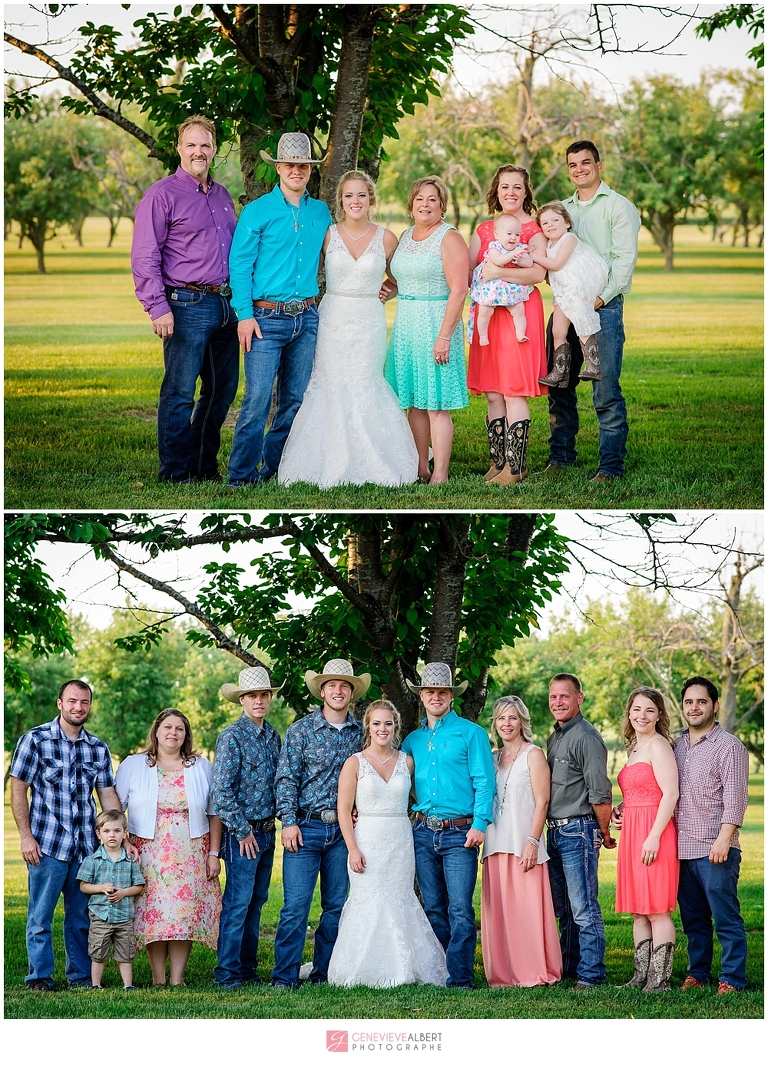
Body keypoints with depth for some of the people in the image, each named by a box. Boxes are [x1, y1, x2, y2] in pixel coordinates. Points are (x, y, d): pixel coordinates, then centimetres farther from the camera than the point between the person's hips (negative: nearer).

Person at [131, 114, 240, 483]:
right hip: (187, 307, -7)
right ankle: (176, 474, 1)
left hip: (225, 306, 7)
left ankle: (205, 465, 24)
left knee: (223, 390, 13)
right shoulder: (162, 194, -4)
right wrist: (158, 308, -17)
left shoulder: (222, 196, 17)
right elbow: (144, 257, -9)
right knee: (180, 393, -5)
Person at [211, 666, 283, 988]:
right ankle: (227, 973, -2)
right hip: (242, 833, -7)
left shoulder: (273, 737, 11)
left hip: (267, 831, 7)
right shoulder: (233, 737, -11)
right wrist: (242, 830, -13)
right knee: (238, 903, -6)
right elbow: (221, 791, -15)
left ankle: (247, 967, 18)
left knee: (256, 901, 11)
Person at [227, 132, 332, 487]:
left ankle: (275, 469, 17)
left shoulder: (321, 212, 11)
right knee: (258, 398, -11)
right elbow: (239, 263, -4)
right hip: (267, 319, -5)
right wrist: (244, 315, -11)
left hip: (307, 318, 5)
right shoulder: (257, 211, -3)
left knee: (295, 399, 7)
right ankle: (241, 475, -5)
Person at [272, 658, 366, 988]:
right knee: (295, 905, -8)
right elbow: (287, 779, -2)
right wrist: (289, 821, -10)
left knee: (336, 905, 7)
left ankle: (324, 973, 16)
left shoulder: (361, 733, 9)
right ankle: (284, 976, -4)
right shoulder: (301, 730, 0)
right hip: (306, 828, -3)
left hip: (343, 831, 3)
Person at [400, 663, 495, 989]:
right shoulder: (413, 740, 16)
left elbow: (484, 781, -4)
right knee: (434, 909, 8)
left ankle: (460, 977, -9)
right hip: (423, 832, 5)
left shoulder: (470, 733, 2)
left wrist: (480, 824, -14)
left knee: (460, 909, -11)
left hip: (459, 833, -5)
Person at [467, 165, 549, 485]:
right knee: (492, 394, 5)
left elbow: (538, 272, -15)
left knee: (514, 392, -8)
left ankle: (515, 466, -5)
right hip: (488, 312, 5)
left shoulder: (534, 229, 0)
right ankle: (498, 461, 11)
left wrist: (498, 272, -20)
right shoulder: (484, 230, 16)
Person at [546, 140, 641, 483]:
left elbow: (625, 258, -7)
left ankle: (611, 465, -5)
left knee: (606, 393, -8)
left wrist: (601, 297, -15)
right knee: (560, 388, 8)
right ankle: (561, 457, 17)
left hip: (603, 307, -6)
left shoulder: (618, 206, 0)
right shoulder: (562, 208, 18)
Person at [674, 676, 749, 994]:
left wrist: (723, 839, -19)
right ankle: (698, 972, 21)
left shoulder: (729, 747, -4)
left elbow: (734, 798, -11)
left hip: (715, 850, -6)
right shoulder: (676, 746, 16)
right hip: (681, 849, 6)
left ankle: (732, 979, 0)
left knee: (726, 918, -4)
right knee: (693, 919, 12)